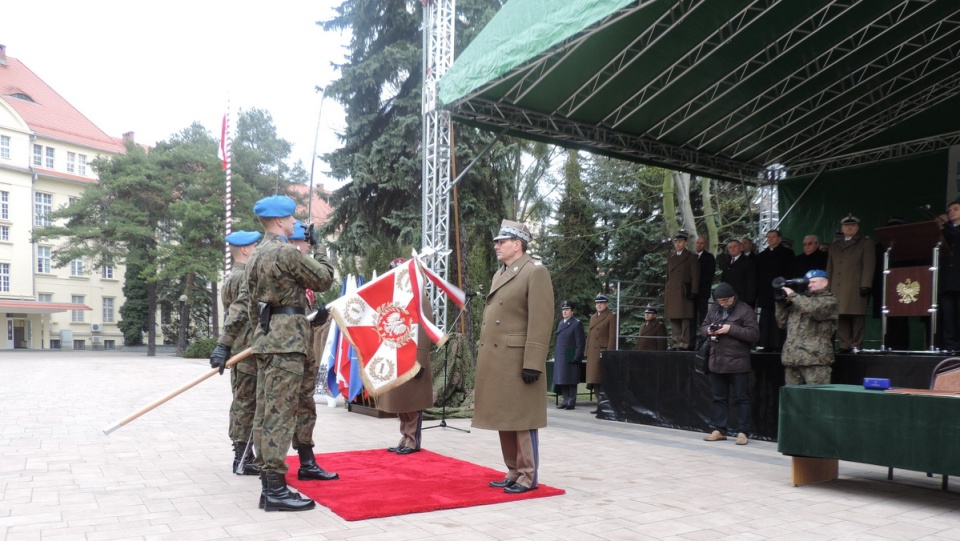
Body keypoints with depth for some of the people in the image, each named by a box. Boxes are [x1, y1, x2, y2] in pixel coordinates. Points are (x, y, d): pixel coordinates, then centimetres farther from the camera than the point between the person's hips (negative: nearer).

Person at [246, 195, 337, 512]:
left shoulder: (256, 255, 17)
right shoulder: (287, 252, -13)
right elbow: (325, 279, -4)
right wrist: (318, 246, 9)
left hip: (265, 338, 10)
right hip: (287, 341, -10)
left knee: (265, 413, 10)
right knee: (280, 413, -9)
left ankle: (268, 483, 16)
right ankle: (276, 490, -6)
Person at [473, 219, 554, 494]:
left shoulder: (536, 272, -8)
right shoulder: (499, 274, 18)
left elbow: (541, 322, -15)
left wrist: (533, 364, -20)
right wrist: (484, 358, 18)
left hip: (517, 362, -8)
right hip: (496, 362, 8)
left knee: (522, 422, 0)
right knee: (504, 420, 13)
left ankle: (528, 477, 11)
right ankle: (513, 474, 24)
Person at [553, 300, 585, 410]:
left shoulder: (577, 323, -5)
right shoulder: (560, 323, 17)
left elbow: (580, 342, -9)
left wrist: (577, 357, -14)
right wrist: (555, 354, 11)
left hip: (571, 357, -7)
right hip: (560, 357, 7)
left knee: (571, 380, -2)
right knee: (561, 379, 7)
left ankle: (572, 402, 2)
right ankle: (566, 400, 14)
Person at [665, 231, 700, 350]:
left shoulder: (691, 257, 3)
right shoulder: (670, 257, 19)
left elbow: (695, 276, -2)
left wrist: (693, 292, -11)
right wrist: (665, 292, 14)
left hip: (684, 292, -5)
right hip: (671, 293, 5)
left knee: (685, 319, -6)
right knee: (673, 319, 4)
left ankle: (685, 343, -4)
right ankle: (677, 342, 9)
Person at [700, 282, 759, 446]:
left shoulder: (744, 310, -7)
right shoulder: (714, 309, 10)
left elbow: (754, 333, -13)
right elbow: (703, 327, 18)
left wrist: (731, 329, -20)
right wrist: (709, 331, -6)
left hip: (737, 363, -6)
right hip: (717, 362, 6)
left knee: (741, 399, 2)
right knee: (719, 398, 12)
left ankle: (742, 432, 7)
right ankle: (719, 430, 20)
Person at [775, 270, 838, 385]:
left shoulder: (829, 301, 5)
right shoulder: (800, 301, 24)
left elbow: (814, 308, -18)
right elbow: (782, 323, 21)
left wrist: (793, 295, -6)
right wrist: (782, 303, 8)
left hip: (815, 359, -6)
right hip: (792, 359, 7)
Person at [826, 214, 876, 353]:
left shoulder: (865, 243, 10)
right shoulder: (835, 245, 23)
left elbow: (868, 265, -1)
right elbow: (830, 268, 19)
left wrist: (865, 285, -12)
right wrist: (827, 288, 10)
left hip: (856, 288, -4)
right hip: (837, 288, 4)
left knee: (857, 318, -6)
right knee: (841, 317, -1)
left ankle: (856, 346, -3)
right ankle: (845, 345, 1)